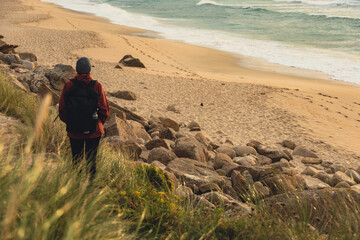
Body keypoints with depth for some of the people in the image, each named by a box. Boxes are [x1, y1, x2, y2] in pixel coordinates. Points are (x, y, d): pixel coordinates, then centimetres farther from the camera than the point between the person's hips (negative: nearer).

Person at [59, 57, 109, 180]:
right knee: (91, 160, 11)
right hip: (93, 131, -1)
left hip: (73, 131, 1)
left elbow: (62, 109, -3)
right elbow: (104, 109, -7)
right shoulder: (97, 86, -11)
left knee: (76, 161, 14)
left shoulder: (68, 86, -7)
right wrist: (99, 123, 12)